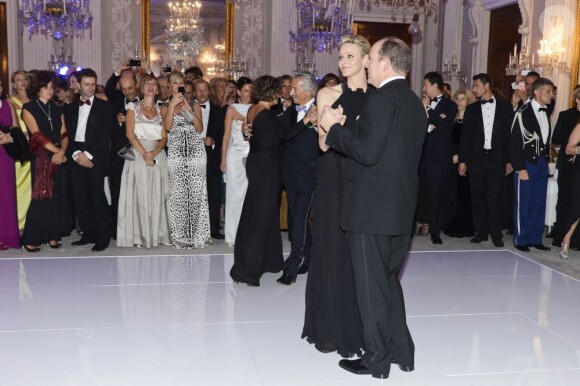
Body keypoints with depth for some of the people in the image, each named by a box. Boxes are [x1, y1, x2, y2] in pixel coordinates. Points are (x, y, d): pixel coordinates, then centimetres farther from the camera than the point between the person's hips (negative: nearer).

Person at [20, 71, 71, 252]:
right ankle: (30, 239, 2)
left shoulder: (57, 109, 15)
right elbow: (38, 135, -8)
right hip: (40, 158, -4)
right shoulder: (28, 108, 1)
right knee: (41, 197, -6)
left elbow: (64, 134, 7)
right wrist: (56, 150, -11)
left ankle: (53, 235, 13)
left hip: (59, 157, 4)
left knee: (57, 196, 3)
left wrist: (62, 151, -11)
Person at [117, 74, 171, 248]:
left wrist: (154, 152, -13)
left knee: (157, 196, 1)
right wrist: (144, 153, -14)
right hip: (138, 154, -2)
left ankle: (158, 233, 8)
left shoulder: (161, 109, 13)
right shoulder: (133, 107, 7)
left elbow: (164, 137, 6)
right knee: (139, 195, -3)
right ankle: (139, 235, 2)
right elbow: (130, 134, -3)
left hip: (158, 155, 2)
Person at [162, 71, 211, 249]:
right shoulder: (165, 107, 12)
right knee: (178, 194, -5)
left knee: (197, 194, -5)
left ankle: (198, 234, 3)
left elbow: (200, 128, 0)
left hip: (196, 152, 0)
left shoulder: (195, 106, 13)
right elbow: (168, 126, -7)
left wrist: (189, 110, -9)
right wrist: (172, 104, -8)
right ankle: (180, 236, 2)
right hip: (176, 153, 0)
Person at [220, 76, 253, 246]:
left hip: (253, 155, 2)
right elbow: (226, 134, 2)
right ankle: (233, 235, 7)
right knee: (235, 193, 1)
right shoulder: (232, 109, 4)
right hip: (236, 154, -2)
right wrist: (223, 159, -2)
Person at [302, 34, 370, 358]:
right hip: (334, 180, -1)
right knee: (332, 250, 4)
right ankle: (330, 326, 18)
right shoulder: (328, 95, 1)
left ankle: (359, 325, 22)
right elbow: (323, 141, -4)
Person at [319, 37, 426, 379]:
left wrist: (334, 128, -10)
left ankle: (377, 358, 14)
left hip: (371, 209, -9)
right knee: (389, 281, 20)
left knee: (372, 286, 3)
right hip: (401, 209, 9)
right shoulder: (415, 103, 13)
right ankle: (401, 350, 28)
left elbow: (367, 151, -22)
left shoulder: (382, 98, -15)